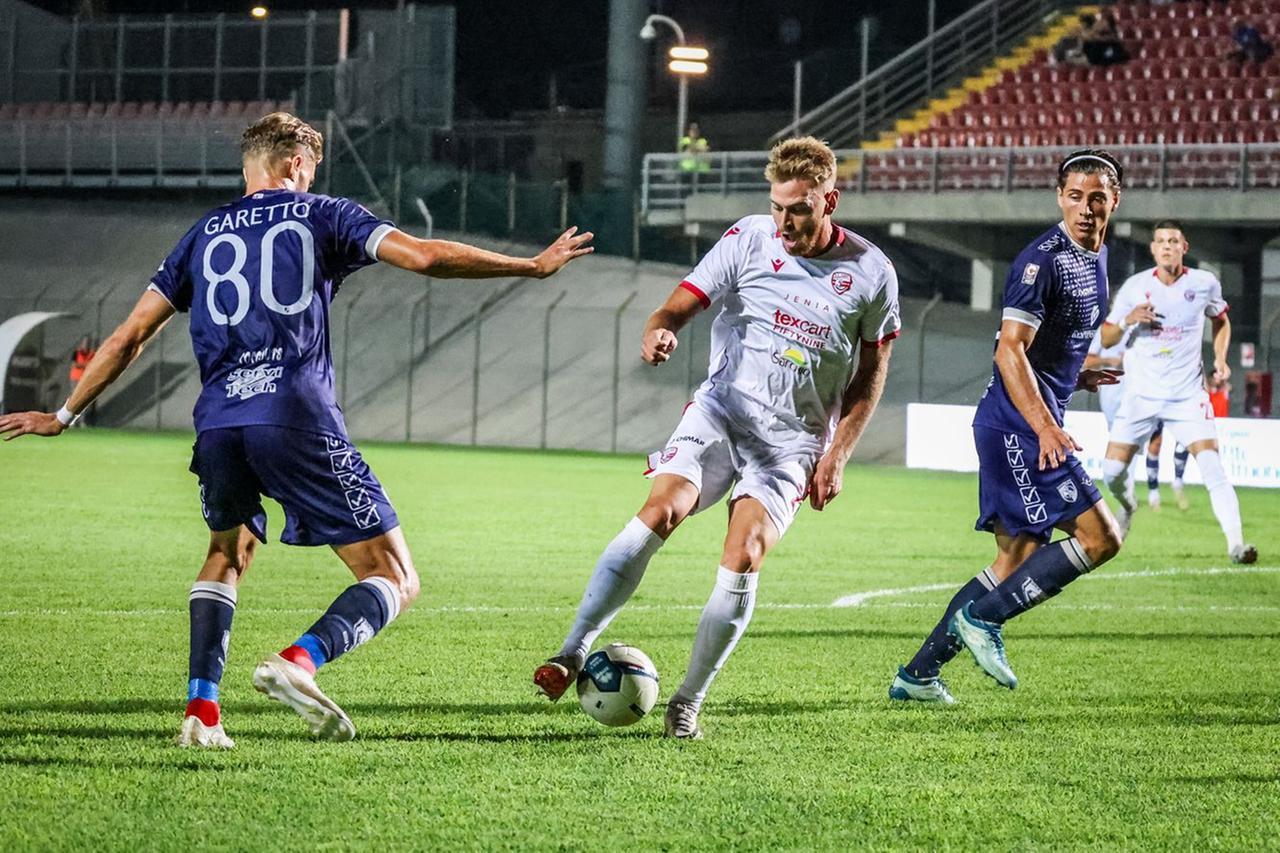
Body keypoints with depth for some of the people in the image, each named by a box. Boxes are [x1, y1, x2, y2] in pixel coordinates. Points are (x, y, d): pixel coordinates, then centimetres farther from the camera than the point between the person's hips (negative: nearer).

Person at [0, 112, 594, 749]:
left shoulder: (204, 235, 22)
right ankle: (300, 661, -26)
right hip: (298, 416, -4)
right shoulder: (322, 217, 13)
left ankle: (201, 711, 15)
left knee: (227, 555, 31)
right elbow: (424, 256, 0)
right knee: (394, 581, 2)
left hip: (219, 421, 4)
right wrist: (533, 266, 8)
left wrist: (65, 416, 29)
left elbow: (130, 336, 20)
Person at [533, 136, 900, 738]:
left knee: (742, 561, -18)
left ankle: (687, 703, -4)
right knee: (660, 512, -24)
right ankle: (573, 654, -21)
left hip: (792, 442, 0)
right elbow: (681, 304, -1)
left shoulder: (870, 273, 0)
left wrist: (837, 454, 2)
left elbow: (871, 371, 11)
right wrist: (659, 331, -26)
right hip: (720, 410, 0)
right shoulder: (749, 240, -1)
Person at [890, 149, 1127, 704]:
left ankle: (917, 675, 15)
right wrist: (1044, 427, -28)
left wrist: (1075, 377, 14)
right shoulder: (1043, 259, -15)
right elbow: (1010, 350, -21)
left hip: (1034, 424, 10)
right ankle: (982, 617, -5)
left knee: (1017, 559, 10)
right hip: (1017, 424, -10)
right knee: (1099, 536, -13)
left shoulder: (1095, 257, 15)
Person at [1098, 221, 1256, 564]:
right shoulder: (1135, 287, -2)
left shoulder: (1204, 284, -2)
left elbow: (1221, 322, 18)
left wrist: (1220, 358, 2)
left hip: (1188, 394, -1)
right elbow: (1106, 338, 4)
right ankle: (1127, 507, 36)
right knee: (1111, 473, 1)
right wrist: (1127, 321, -17)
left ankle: (1235, 543, -21)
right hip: (1142, 393, 1)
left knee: (1212, 468, -19)